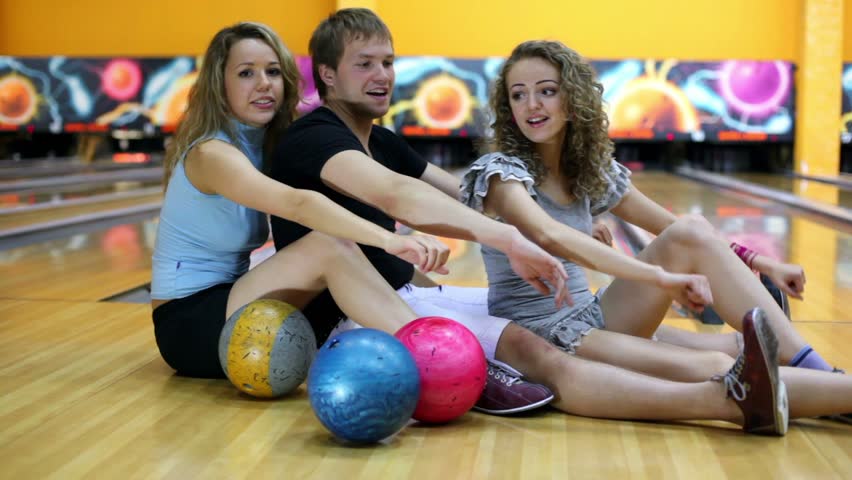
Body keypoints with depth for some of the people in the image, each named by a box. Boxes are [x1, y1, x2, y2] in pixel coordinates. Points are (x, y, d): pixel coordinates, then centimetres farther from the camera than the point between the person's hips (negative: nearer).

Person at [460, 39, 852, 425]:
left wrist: (760, 263, 3)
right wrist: (661, 277, -38)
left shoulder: (590, 170, 8)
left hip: (590, 318, 7)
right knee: (711, 371, -28)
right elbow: (550, 236, -34)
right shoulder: (499, 172, -13)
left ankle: (817, 370, -16)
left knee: (693, 232, -16)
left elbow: (677, 230, 13)